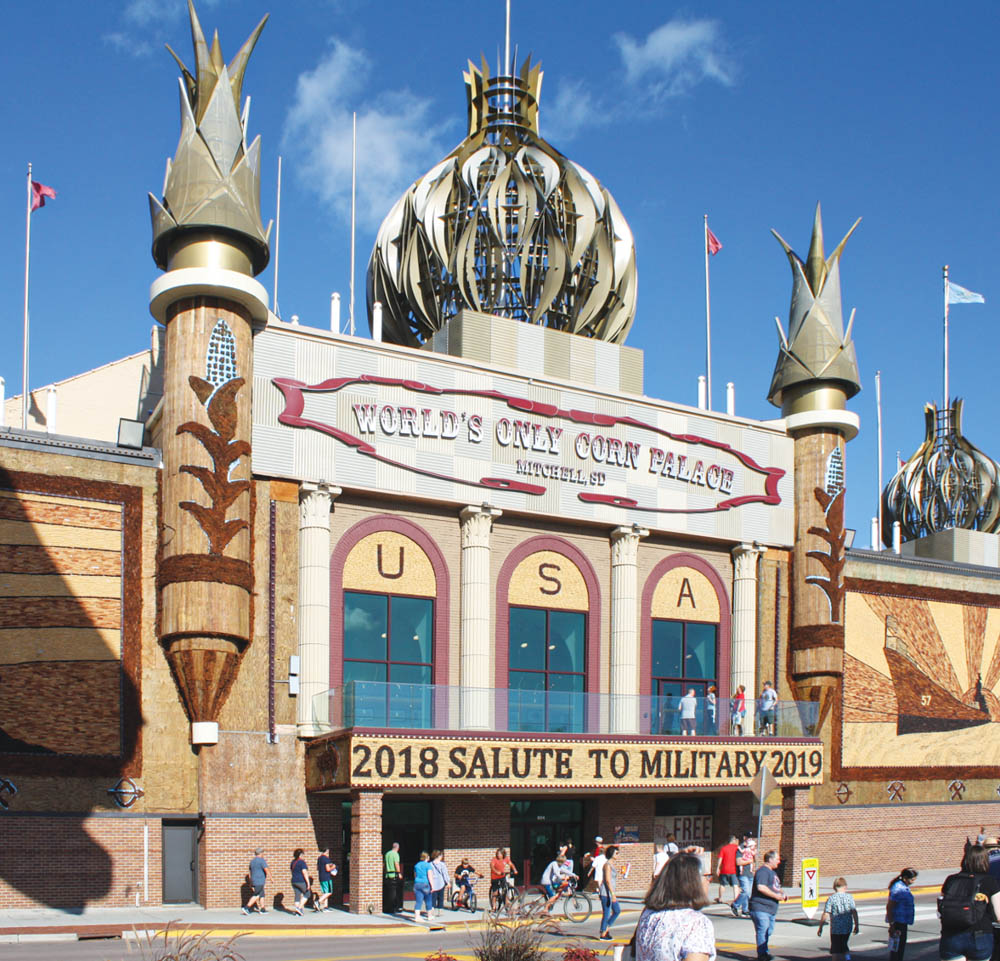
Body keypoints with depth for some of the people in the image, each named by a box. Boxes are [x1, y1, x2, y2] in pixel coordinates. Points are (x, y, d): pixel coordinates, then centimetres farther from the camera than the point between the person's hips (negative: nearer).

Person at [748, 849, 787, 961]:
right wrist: (776, 896, -21)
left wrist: (782, 893, 14)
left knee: (768, 931, 14)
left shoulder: (772, 872, 22)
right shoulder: (763, 871, -13)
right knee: (763, 930, -10)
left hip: (771, 908, 10)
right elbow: (761, 887, -27)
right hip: (760, 908, -10)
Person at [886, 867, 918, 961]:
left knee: (901, 947, 18)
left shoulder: (904, 887, 10)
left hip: (903, 922, 10)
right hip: (897, 922, -10)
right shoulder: (897, 889, -21)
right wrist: (891, 925, -23)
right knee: (896, 949, -5)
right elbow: (889, 907, -22)